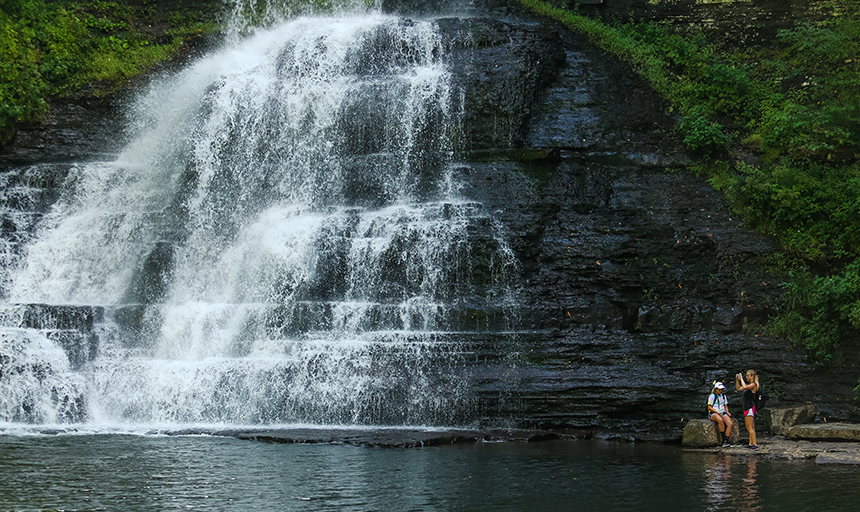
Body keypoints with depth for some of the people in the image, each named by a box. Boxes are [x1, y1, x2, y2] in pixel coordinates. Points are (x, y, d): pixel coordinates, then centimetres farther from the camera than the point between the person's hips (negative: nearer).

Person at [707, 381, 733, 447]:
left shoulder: (723, 396, 18)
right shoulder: (712, 396, -1)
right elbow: (709, 407, -6)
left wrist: (727, 412, 1)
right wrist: (717, 412, -19)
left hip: (722, 413, 6)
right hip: (713, 414, -6)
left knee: (730, 424, -26)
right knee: (720, 420, -41)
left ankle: (725, 442, -33)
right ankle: (724, 440, -37)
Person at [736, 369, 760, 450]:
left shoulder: (753, 384, -12)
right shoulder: (749, 385, 16)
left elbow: (745, 387, -31)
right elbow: (738, 388, 24)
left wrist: (741, 378, -20)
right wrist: (737, 380, 13)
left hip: (750, 408, -10)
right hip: (747, 407, 10)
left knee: (750, 427, -11)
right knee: (750, 427, 13)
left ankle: (755, 444, -12)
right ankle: (751, 443, 17)